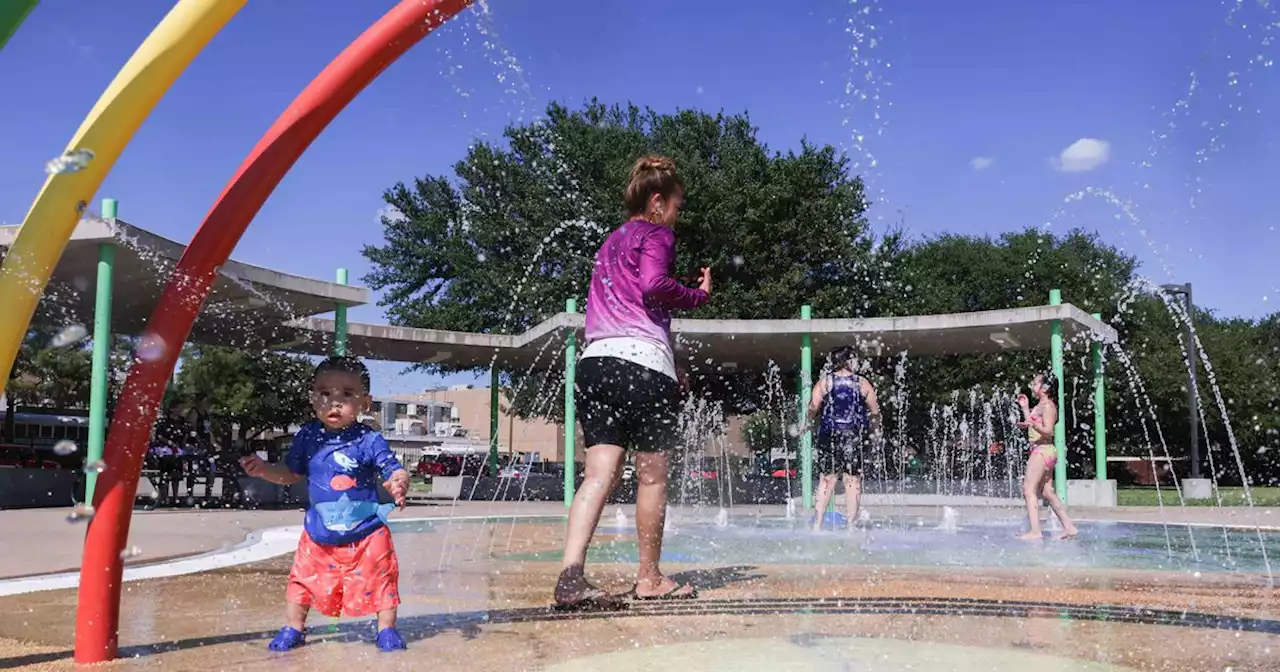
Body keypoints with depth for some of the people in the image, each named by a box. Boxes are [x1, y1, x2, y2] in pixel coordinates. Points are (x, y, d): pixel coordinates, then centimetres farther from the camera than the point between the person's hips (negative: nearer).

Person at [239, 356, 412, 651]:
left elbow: (396, 472, -17)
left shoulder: (369, 440, -16)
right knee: (303, 579, 13)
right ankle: (293, 629, 33)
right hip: (319, 534, 3)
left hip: (366, 533, -3)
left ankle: (387, 629, 25)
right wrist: (263, 470, -5)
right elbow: (291, 474, 10)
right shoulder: (307, 438, -4)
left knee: (380, 580, 5)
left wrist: (399, 485, -39)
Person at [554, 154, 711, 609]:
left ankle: (571, 576, -16)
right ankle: (650, 579, 15)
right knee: (652, 476, 5)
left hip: (596, 359, 7)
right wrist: (698, 295, 1)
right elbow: (653, 285, -17)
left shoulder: (610, 243, 29)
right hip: (642, 361, -7)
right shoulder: (655, 235, 3)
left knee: (599, 474, -1)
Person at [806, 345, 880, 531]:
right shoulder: (863, 383, 1)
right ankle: (851, 525, 2)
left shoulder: (825, 382, 2)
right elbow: (875, 412, 3)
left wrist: (808, 423, 13)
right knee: (853, 481, 3)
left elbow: (813, 408, -6)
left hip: (829, 434, 1)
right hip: (854, 435, -1)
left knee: (827, 480, 8)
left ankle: (817, 524, 6)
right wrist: (875, 429, 21)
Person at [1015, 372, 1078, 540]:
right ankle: (1069, 527, 15)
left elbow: (1048, 431, -21)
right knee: (1048, 492, 13)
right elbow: (1030, 425, 26)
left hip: (1043, 450, -11)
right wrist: (1025, 408, 23)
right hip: (1044, 452, 11)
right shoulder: (1040, 405, 18)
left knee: (1029, 489, -16)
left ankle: (1035, 531, -22)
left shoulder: (1047, 406, -11)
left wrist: (1034, 425, -37)